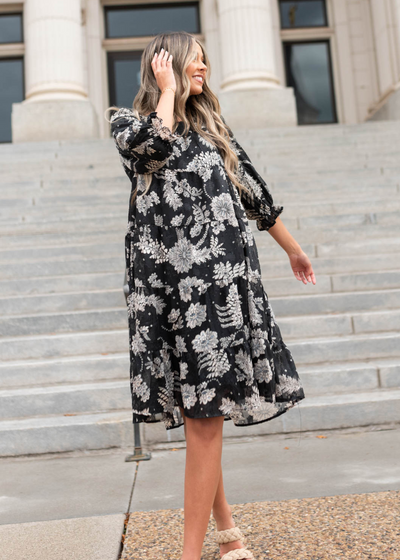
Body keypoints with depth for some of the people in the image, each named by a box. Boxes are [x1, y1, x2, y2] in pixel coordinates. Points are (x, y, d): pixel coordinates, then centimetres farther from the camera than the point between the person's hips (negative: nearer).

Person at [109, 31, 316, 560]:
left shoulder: (212, 128, 21)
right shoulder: (127, 120, 13)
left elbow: (255, 193, 26)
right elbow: (154, 142, -14)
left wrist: (294, 250, 32)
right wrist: (168, 90, 3)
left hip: (220, 277, 1)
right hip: (169, 281, -1)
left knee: (203, 418, -5)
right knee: (198, 416, 4)